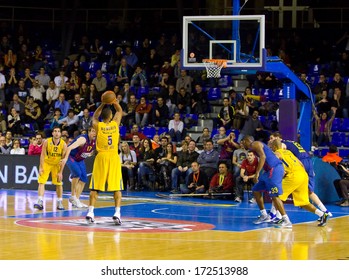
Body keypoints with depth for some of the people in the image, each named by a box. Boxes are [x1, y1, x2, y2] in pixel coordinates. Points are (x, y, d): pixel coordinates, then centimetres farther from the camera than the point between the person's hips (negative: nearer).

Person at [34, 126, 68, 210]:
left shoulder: (63, 145, -17)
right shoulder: (47, 142, -20)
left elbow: (63, 159, -13)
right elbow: (42, 155, -15)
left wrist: (60, 172, -14)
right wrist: (41, 167, -22)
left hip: (57, 165, 1)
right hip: (46, 163, -1)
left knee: (59, 184, 3)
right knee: (41, 182, -13)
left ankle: (60, 203, 16)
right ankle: (40, 202, -19)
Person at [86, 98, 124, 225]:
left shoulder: (97, 125, -2)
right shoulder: (115, 123, 0)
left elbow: (95, 116, 22)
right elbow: (120, 111, 19)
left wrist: (102, 104, 17)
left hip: (101, 157, 0)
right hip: (114, 158, 0)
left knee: (95, 187, 4)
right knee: (117, 187, 1)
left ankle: (90, 212, -3)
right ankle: (117, 213, -9)